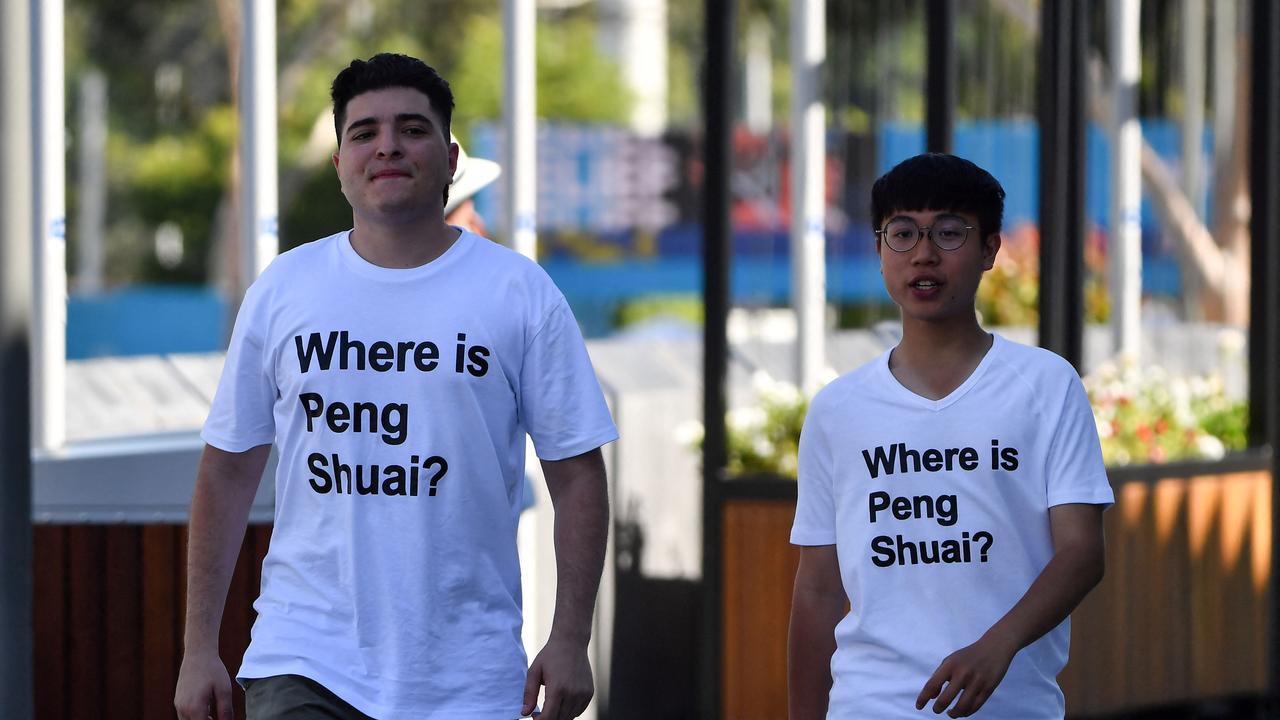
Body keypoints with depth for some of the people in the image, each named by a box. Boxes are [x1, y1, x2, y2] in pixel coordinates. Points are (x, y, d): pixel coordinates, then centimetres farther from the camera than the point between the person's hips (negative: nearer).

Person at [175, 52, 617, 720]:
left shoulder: (522, 293, 2)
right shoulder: (281, 290, 6)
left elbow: (576, 475, 2)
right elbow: (227, 471, 9)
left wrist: (569, 641, -6)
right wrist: (199, 647, 5)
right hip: (304, 664, 0)